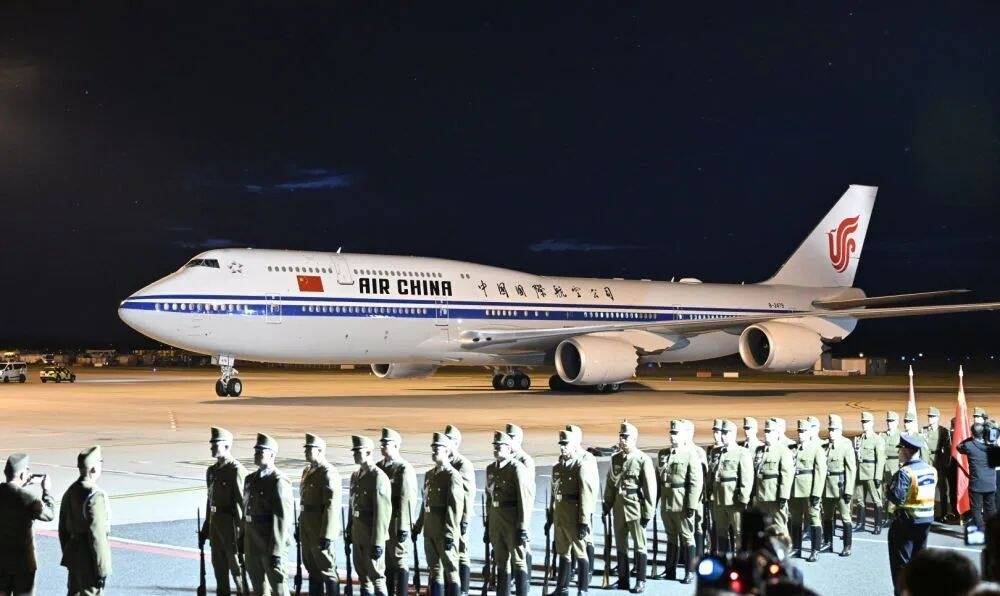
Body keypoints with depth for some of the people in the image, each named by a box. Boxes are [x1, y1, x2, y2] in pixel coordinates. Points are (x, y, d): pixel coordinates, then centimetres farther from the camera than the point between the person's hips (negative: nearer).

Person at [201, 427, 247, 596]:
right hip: (215, 523, 8)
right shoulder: (212, 471, 12)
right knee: (218, 565, 13)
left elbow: (243, 502, -16)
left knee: (236, 566, -1)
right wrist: (206, 527, 17)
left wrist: (242, 531, -18)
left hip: (231, 523, -8)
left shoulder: (236, 470, -14)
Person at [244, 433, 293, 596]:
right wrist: (242, 540, 14)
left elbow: (282, 518, -20)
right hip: (252, 542, 8)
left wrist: (276, 552, -23)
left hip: (271, 543, -8)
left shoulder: (279, 481, -15)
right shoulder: (250, 479, 12)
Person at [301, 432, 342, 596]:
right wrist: (301, 527, 19)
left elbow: (332, 506, -21)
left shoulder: (328, 473, -16)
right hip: (307, 530, 9)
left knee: (327, 569, -2)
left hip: (321, 531, -9)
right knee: (312, 568, 17)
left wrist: (327, 535, -23)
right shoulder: (307, 470, 13)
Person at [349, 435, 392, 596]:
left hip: (372, 535, -8)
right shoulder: (355, 476, 11)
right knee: (362, 575, 16)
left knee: (376, 575, -4)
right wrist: (350, 531, 16)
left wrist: (377, 542, -23)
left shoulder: (378, 477, -17)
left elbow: (382, 512, -21)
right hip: (358, 533, 9)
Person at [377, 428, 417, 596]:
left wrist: (403, 527, -19)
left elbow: (407, 500, -16)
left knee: (400, 561, -2)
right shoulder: (379, 467, 11)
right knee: (386, 562, 13)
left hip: (396, 523, -7)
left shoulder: (404, 469, -12)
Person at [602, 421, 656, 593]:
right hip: (619, 507, 6)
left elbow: (650, 488, -10)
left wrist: (648, 513, -12)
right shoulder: (615, 458, 8)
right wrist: (607, 506, 13)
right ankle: (623, 580, 22)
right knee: (620, 546, 12)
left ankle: (640, 582, 8)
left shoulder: (643, 460, -10)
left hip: (636, 508, -6)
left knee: (639, 546, 1)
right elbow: (610, 484, 16)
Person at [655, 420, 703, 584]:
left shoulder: (691, 454, -9)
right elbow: (657, 478, 14)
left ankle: (690, 572, 10)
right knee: (671, 538, 16)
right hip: (666, 503, 6)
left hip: (683, 504, -6)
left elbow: (696, 482, -13)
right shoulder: (662, 454, 10)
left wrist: (692, 505, -17)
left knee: (687, 537, 3)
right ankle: (670, 571, 24)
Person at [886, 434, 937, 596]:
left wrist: (888, 489, -8)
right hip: (926, 519, 7)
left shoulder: (905, 472, -20)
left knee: (901, 561, 4)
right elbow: (930, 492, 12)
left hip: (906, 521, -7)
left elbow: (897, 497, -26)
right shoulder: (931, 469, 3)